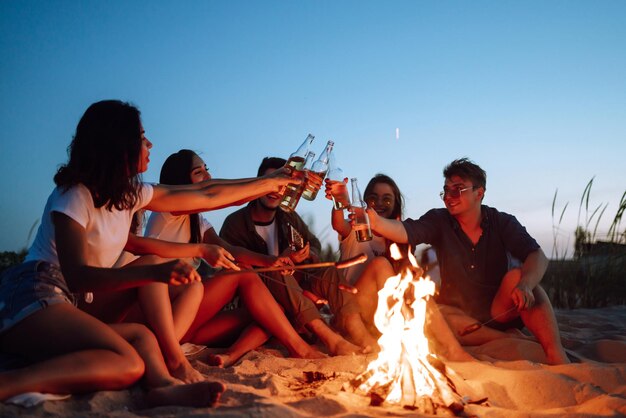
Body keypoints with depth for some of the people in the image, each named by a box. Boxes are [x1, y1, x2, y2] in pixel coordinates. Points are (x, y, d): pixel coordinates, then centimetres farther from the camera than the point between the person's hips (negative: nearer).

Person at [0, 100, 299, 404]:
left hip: (63, 305, 9)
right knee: (128, 366, -27)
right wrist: (156, 272, -38)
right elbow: (77, 276, -24)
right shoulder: (74, 196, -12)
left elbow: (207, 196, 18)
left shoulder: (131, 194, 12)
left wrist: (271, 182, 23)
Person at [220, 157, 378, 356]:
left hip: (292, 286, 5)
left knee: (329, 273, -21)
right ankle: (330, 339, -49)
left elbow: (315, 246, 13)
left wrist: (306, 255, -12)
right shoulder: (235, 223, -6)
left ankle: (360, 334, -39)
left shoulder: (289, 218, 12)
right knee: (278, 275, -37)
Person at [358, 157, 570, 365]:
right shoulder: (439, 221, -2)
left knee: (517, 276, -28)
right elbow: (406, 231, -22)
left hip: (501, 312, -1)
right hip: (462, 316, 1)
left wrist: (525, 285, -39)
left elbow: (538, 256, -17)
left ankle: (556, 356, -32)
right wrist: (377, 222, -44)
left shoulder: (502, 222, -3)